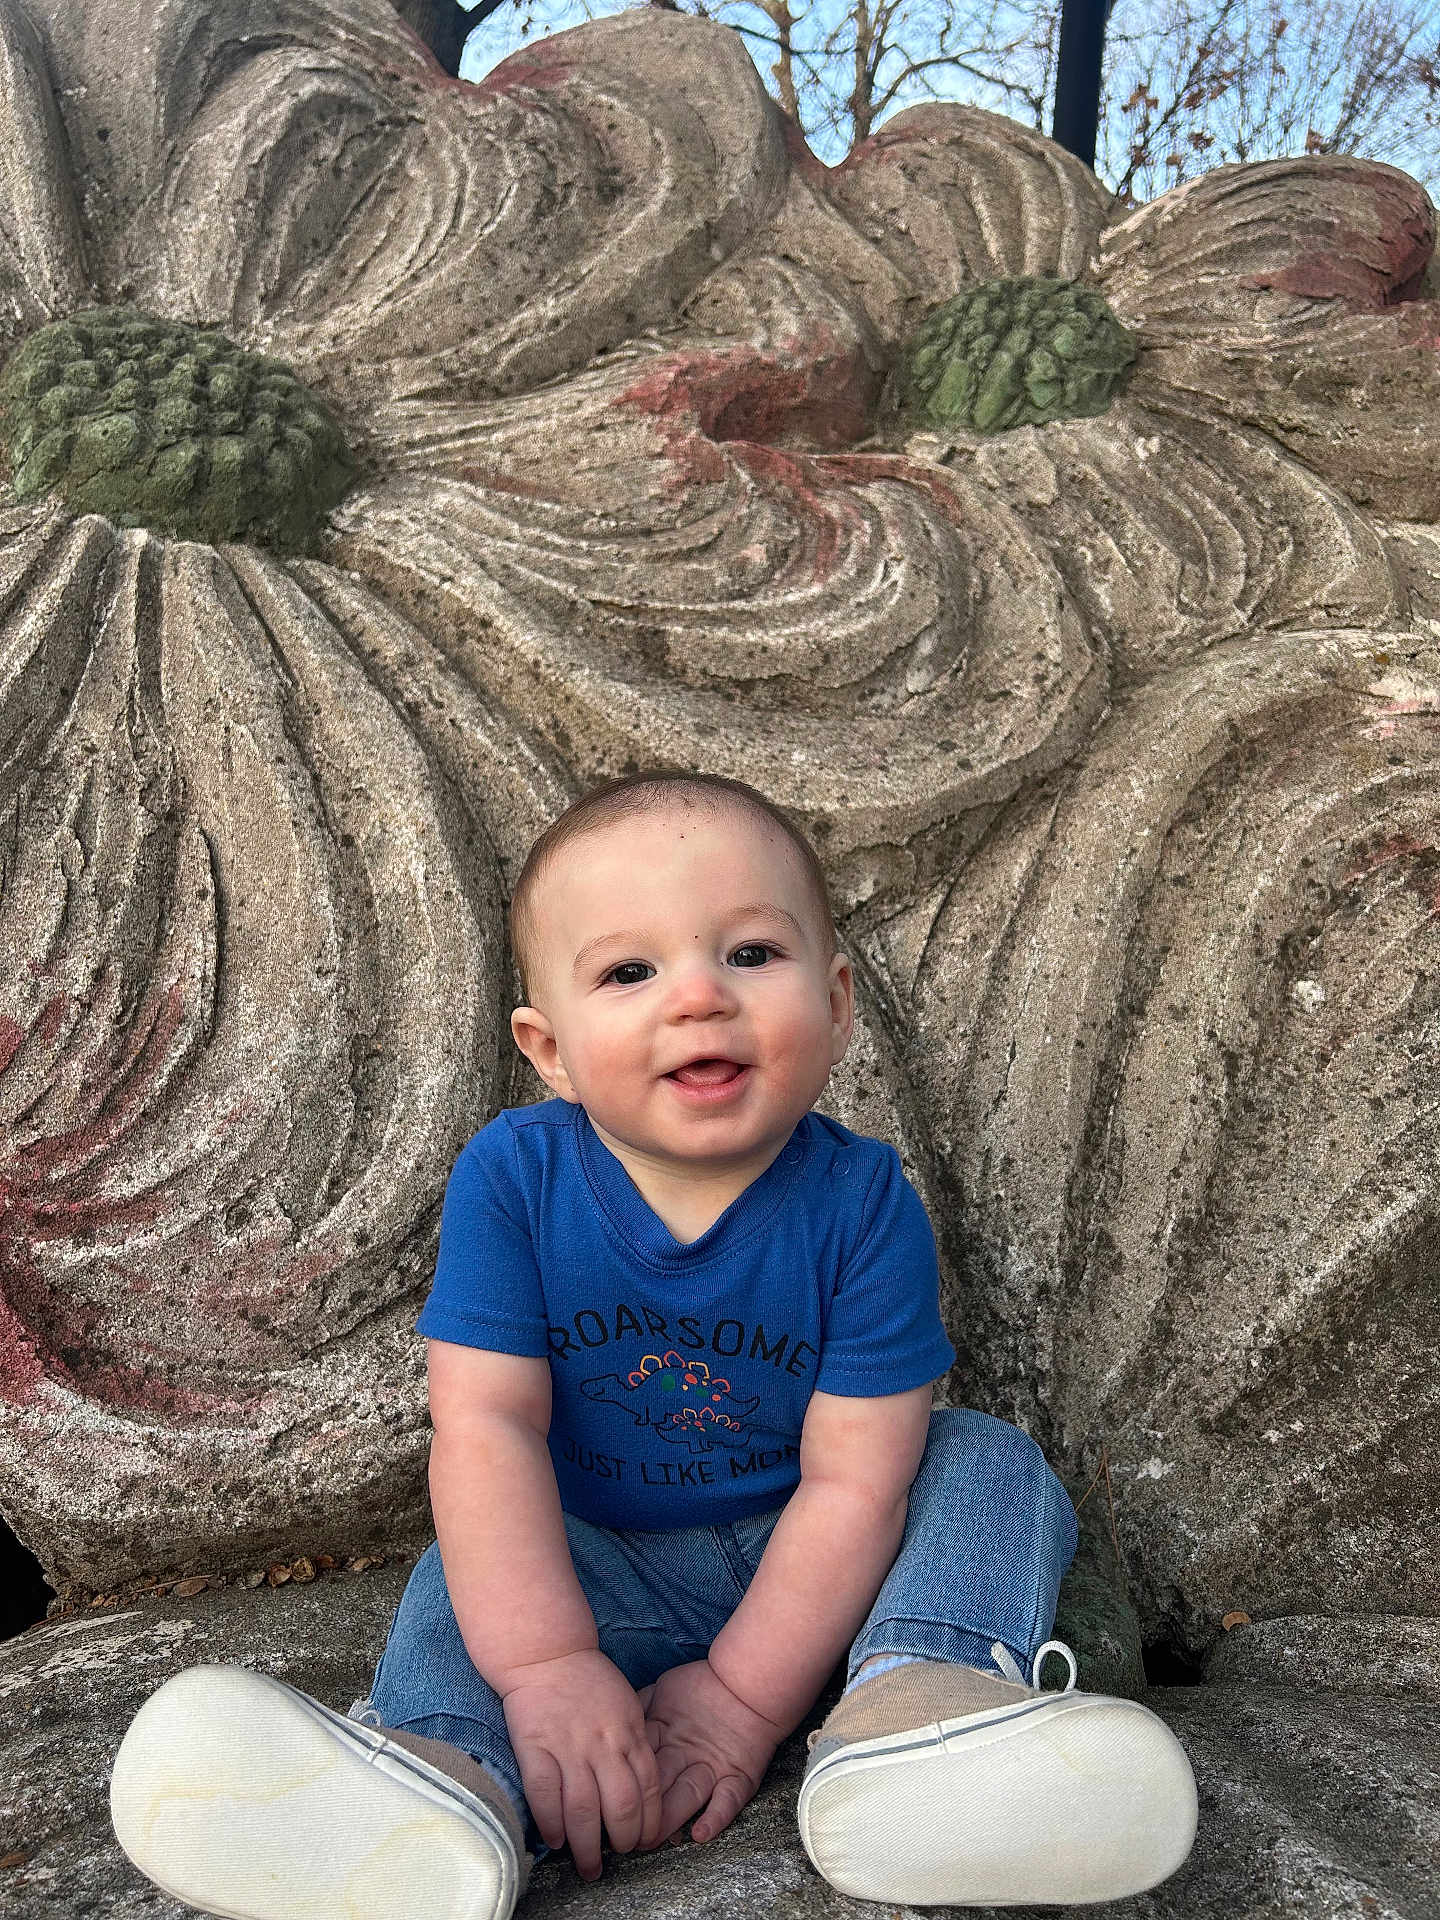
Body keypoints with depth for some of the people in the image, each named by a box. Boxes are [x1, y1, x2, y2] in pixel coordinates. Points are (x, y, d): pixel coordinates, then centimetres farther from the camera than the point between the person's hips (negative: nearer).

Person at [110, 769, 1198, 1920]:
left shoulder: (861, 1205, -21)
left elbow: (853, 1478, -21)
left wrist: (746, 1698, -24)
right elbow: (487, 1421, -23)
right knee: (467, 1568, -20)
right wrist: (544, 1666, -33)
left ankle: (916, 1702, -38)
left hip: (803, 1563, 0)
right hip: (607, 1560, 1)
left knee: (990, 1463, -17)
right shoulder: (513, 1177, -18)